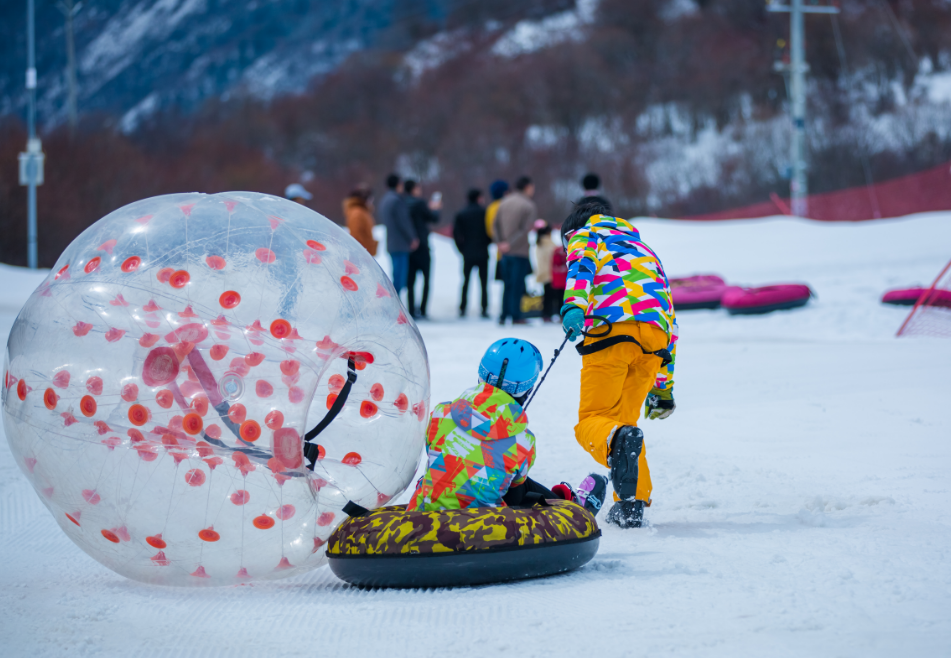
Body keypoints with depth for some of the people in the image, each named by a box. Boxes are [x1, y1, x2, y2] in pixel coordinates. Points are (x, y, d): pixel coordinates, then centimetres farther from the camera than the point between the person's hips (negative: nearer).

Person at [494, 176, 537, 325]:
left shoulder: (505, 202, 9)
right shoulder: (529, 206, -10)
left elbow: (496, 225, 8)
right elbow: (526, 229, -17)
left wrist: (500, 242, 3)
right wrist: (510, 244, -14)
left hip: (506, 251, 5)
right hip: (521, 251, -5)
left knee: (508, 285, 11)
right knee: (518, 285, 0)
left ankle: (504, 316, 10)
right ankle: (516, 316, 0)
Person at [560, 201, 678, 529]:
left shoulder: (587, 234, 24)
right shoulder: (647, 253, 41)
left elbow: (582, 263, -3)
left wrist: (573, 305, -22)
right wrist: (663, 388, 42)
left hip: (611, 328, -5)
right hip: (655, 339, 5)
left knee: (592, 419, -5)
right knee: (623, 417, 16)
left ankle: (617, 441, -41)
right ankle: (633, 504, 2)